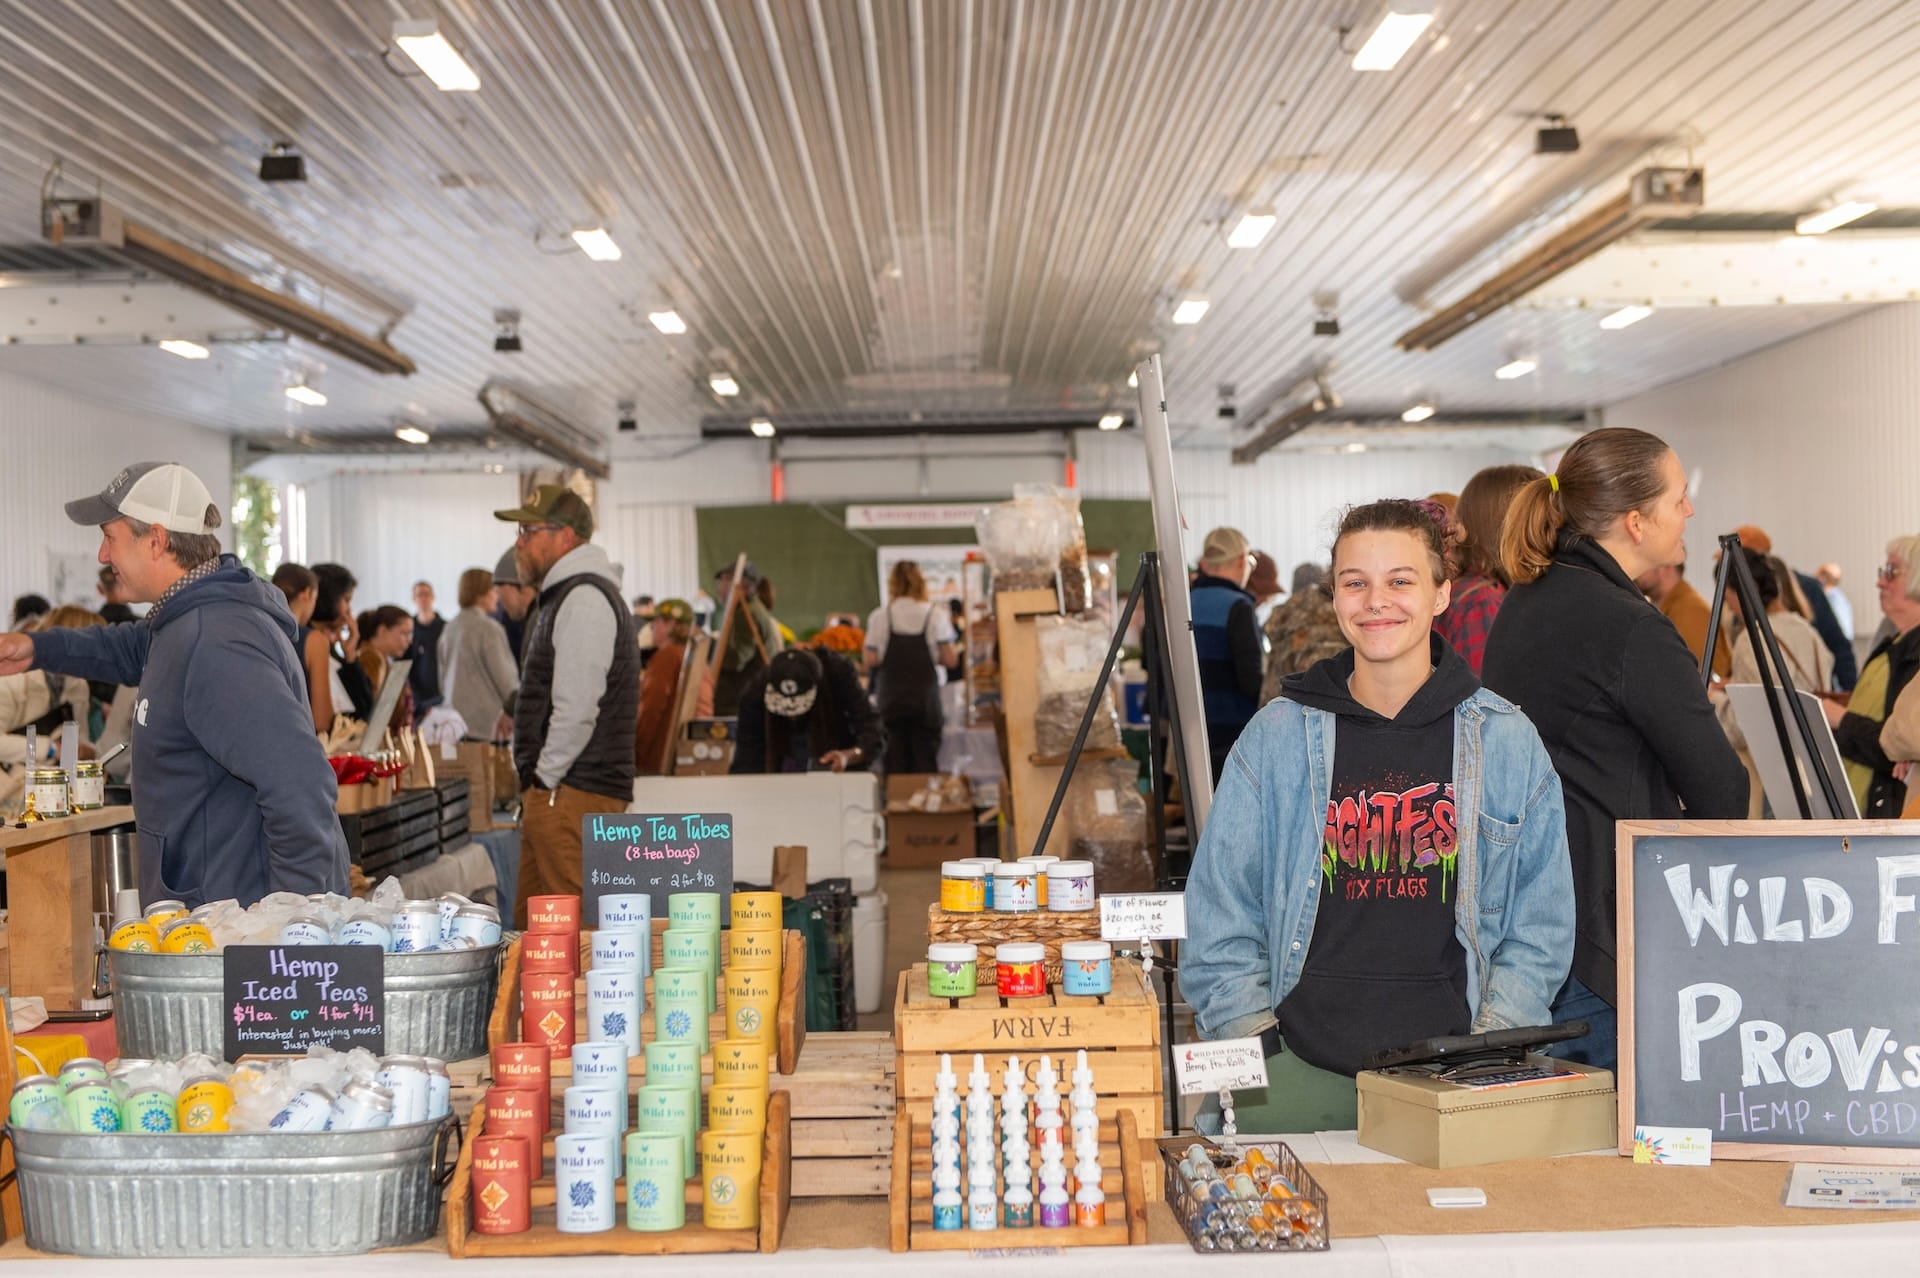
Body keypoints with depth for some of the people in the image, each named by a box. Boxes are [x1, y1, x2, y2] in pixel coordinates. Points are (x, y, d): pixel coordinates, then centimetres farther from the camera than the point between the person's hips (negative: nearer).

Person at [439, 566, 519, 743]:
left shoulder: (450, 628, 11)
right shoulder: (489, 628, -11)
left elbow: (442, 677, 18)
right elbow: (504, 675, -7)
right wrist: (514, 710, 5)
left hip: (454, 719, 7)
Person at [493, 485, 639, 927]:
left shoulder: (584, 599, -13)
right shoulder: (564, 596, 21)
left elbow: (576, 709, -21)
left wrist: (546, 780, -14)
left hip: (570, 792, -11)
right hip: (556, 792, 11)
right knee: (531, 924, 15)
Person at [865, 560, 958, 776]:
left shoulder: (879, 616, -3)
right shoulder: (935, 615, -2)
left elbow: (870, 661, -5)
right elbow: (949, 659, -3)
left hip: (890, 700, 0)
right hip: (925, 700, 0)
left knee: (895, 766, 5)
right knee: (925, 763, 4)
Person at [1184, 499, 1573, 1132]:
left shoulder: (1507, 742, 7)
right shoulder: (1276, 737, 5)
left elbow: (1541, 928, 10)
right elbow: (1219, 923, 7)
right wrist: (1256, 1054, -4)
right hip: (1299, 1073, 0)